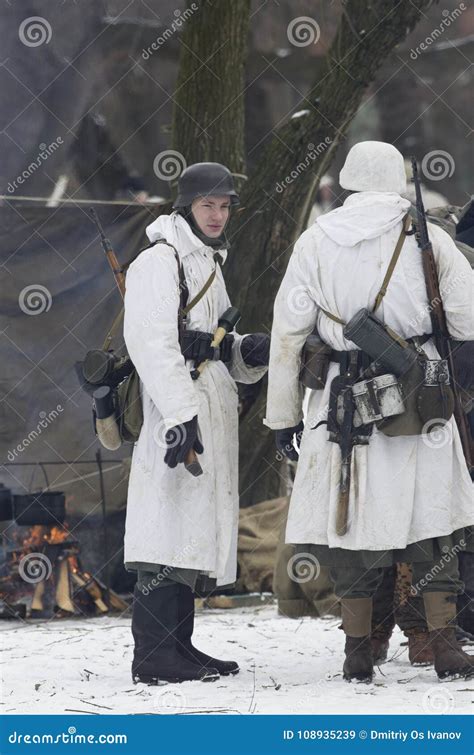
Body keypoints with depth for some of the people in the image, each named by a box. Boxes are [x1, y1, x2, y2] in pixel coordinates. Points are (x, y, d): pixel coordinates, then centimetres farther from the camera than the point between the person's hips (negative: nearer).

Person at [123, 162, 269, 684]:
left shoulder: (208, 264, 23)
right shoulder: (159, 262, -7)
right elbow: (154, 345, -18)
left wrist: (249, 353, 5)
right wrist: (179, 415, -26)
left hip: (210, 418, 10)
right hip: (175, 415, -10)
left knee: (195, 535, 10)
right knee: (169, 535, -13)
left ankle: (176, 646, 14)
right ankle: (154, 654, -15)